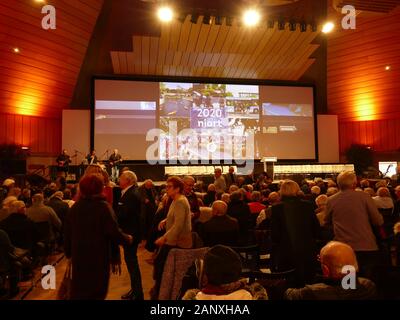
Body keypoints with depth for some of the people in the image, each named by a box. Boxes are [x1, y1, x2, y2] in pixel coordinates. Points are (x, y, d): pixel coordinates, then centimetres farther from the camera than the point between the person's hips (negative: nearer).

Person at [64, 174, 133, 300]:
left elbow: (68, 234, 9)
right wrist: (128, 238, -1)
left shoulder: (75, 207, 2)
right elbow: (114, 233, -19)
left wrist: (69, 253, 21)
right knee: (97, 291, 11)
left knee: (78, 292, 18)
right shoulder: (103, 207, -15)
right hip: (99, 258, -5)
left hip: (79, 257, 5)